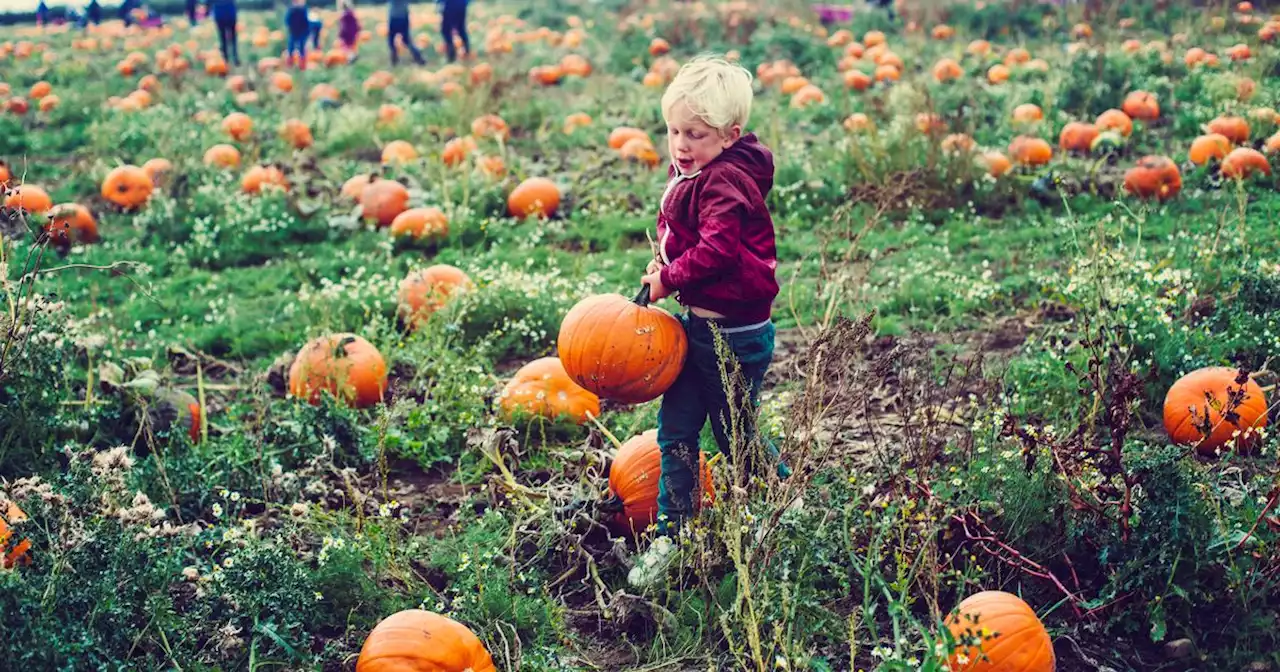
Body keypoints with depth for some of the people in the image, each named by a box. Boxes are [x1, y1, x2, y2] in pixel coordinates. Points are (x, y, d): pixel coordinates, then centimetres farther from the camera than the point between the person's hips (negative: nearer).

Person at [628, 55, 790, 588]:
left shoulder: (726, 183, -21)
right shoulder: (690, 171, 8)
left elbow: (716, 251, -30)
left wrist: (668, 278, -18)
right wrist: (663, 267, 2)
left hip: (734, 333, -9)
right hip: (696, 323, 9)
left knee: (735, 436, 7)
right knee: (675, 429, 10)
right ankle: (670, 538, 18)